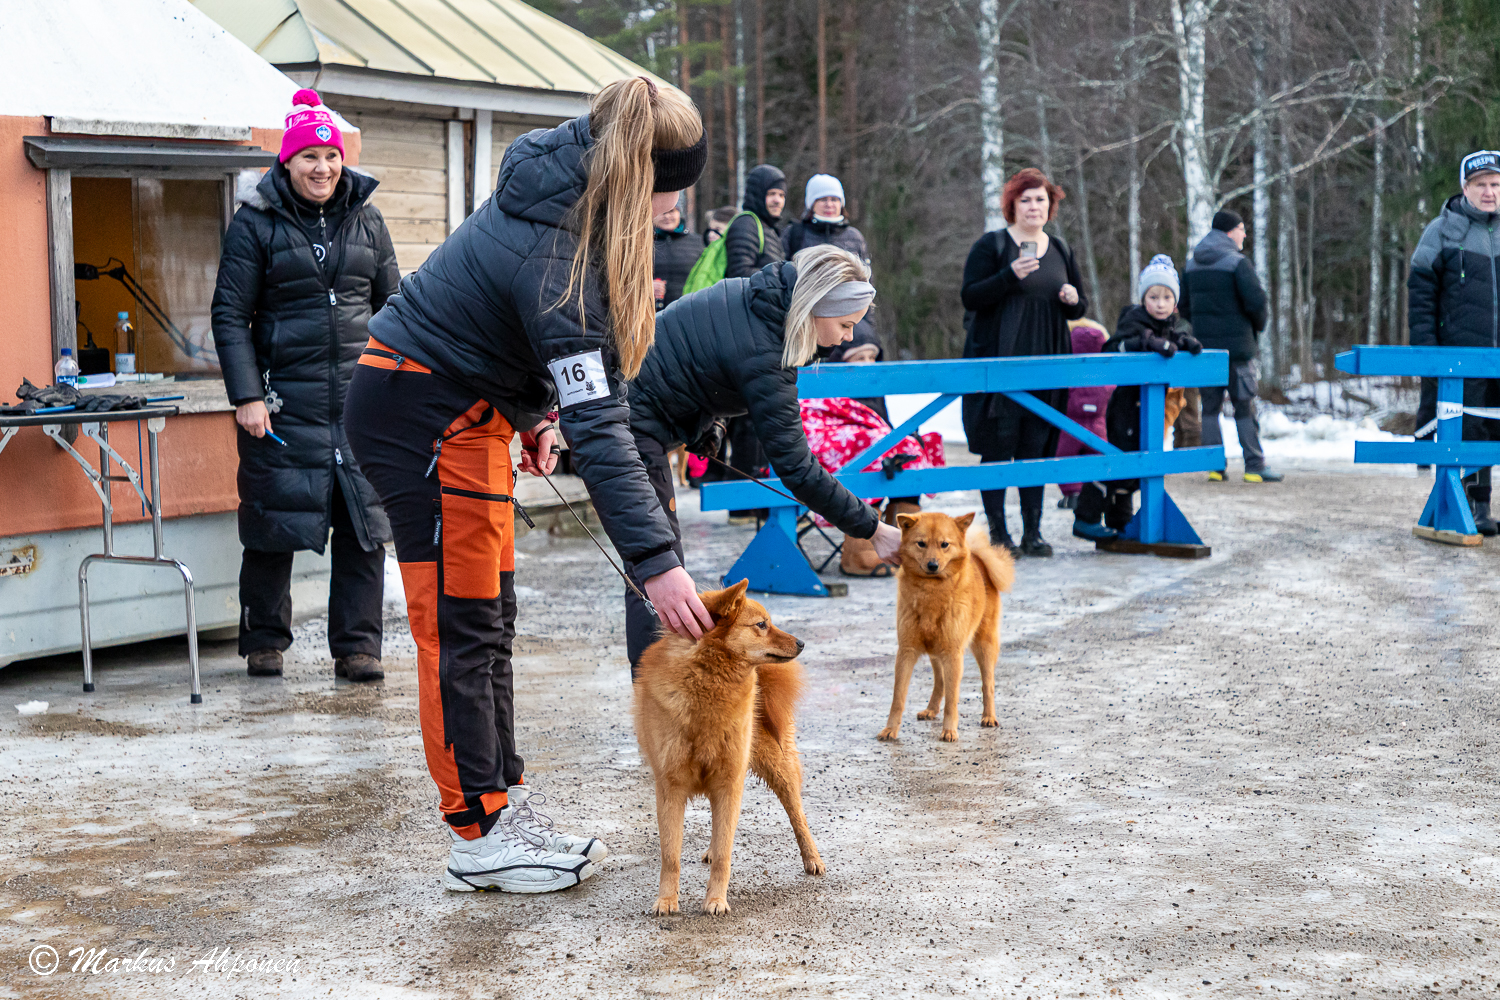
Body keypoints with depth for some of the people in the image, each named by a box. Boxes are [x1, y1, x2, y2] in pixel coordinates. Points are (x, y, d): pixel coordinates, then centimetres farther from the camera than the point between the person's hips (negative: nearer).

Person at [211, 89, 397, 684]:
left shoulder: (367, 219, 11)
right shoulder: (256, 222, -1)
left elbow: (391, 305, 16)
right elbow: (230, 315, -2)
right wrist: (246, 396, -11)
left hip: (361, 398, 3)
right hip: (284, 401, -3)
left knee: (365, 524, 1)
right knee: (275, 524, 3)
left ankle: (357, 647, 10)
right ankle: (264, 642, 18)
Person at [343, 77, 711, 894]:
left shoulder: (563, 196, -1)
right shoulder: (556, 254, -30)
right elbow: (598, 428, -34)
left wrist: (533, 412, 11)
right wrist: (656, 560, -36)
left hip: (465, 407, 10)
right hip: (422, 414, -10)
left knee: (487, 618, 12)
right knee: (458, 625, -5)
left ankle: (505, 810, 19)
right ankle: (479, 840, 2)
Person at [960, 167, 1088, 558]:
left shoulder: (1060, 250, 15)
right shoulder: (991, 245, 0)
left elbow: (1078, 309, 21)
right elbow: (970, 297, -8)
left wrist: (1074, 299, -3)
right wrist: (1011, 276, -20)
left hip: (1046, 364, 4)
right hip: (997, 361, -4)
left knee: (1037, 448, 5)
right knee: (999, 447, -3)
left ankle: (1033, 531, 11)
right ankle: (997, 532, 4)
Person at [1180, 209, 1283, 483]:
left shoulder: (1192, 265, 9)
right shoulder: (1237, 262, -11)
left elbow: (1183, 306, 12)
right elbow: (1256, 299, -18)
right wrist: (1258, 326, 0)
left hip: (1204, 347, 5)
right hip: (1236, 347, -5)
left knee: (1210, 407, 9)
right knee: (1245, 407, 0)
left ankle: (1214, 467, 6)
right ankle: (1255, 466, 1)